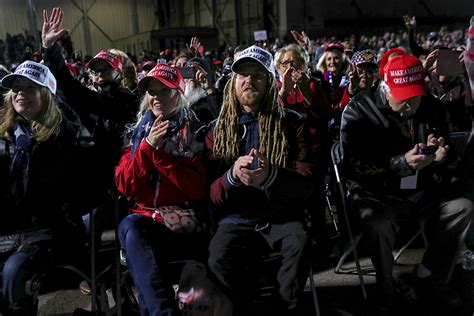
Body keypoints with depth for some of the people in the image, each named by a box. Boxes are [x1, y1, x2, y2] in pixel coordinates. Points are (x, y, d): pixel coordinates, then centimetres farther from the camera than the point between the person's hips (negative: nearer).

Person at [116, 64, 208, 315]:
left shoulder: (195, 132, 6)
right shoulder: (139, 132, 14)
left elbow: (197, 189, -6)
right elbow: (124, 186, 3)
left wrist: (160, 152, -12)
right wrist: (147, 146, -10)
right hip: (146, 218, 3)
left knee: (132, 230, -31)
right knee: (130, 226, -32)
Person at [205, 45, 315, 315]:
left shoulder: (292, 123, 5)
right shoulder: (219, 129, 8)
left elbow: (307, 184, -5)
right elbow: (211, 192, 2)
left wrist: (271, 176, -27)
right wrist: (232, 176, -22)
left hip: (282, 216, 0)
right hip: (236, 220, 0)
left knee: (300, 244, -31)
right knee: (218, 260, -30)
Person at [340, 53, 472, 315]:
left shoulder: (430, 107, 4)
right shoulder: (358, 111, -12)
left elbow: (448, 156, 14)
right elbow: (355, 167, -19)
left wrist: (441, 154, -12)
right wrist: (402, 163, -30)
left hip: (422, 192, 6)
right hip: (376, 193, -5)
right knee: (379, 223, -34)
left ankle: (429, 280, 4)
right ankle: (385, 293, -7)